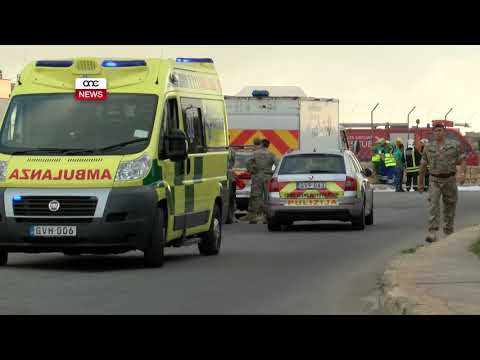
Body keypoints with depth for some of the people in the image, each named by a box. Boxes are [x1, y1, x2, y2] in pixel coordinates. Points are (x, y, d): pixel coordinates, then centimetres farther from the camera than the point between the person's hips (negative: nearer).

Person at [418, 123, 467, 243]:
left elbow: (462, 161, -4)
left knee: (449, 206, 7)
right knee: (434, 205, -16)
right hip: (434, 181, 0)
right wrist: (421, 183, 15)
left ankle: (448, 232, 23)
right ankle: (432, 233, -25)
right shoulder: (428, 147, 5)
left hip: (450, 180, 0)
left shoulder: (454, 145, -1)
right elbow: (423, 166, 12)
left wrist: (462, 173, -23)